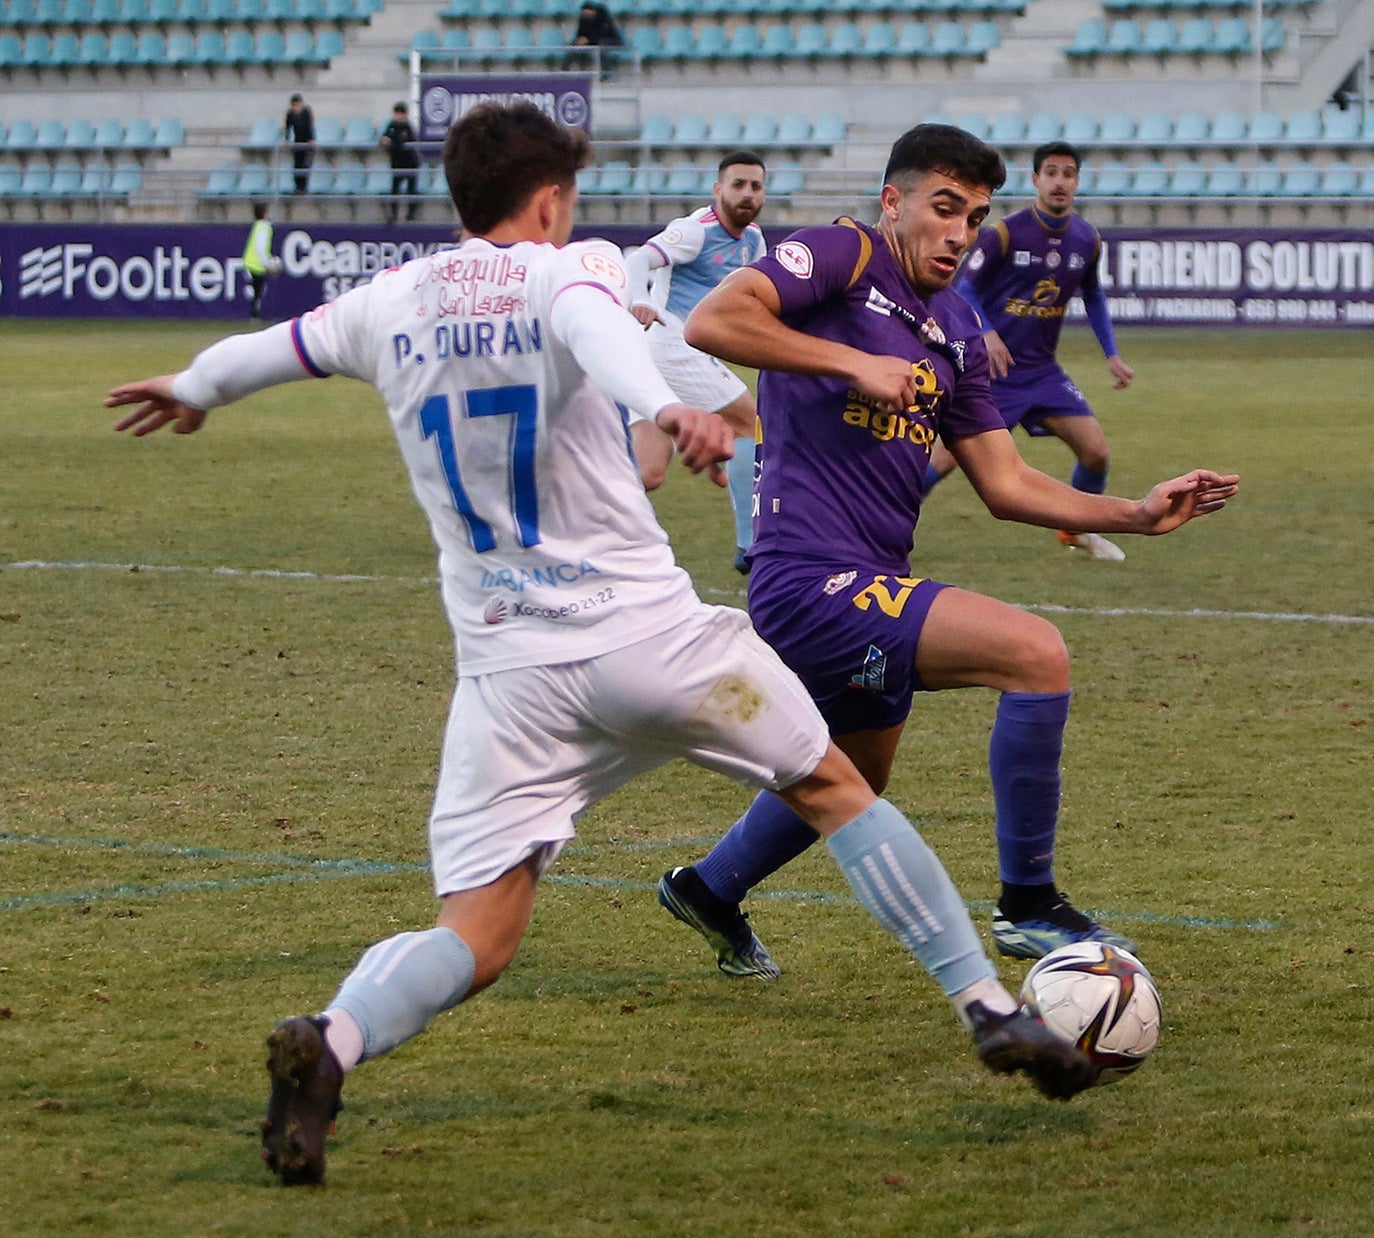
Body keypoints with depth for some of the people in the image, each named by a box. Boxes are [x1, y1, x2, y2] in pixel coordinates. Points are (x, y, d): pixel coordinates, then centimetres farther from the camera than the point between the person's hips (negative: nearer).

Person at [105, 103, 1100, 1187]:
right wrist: (666, 408, -48)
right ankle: (990, 1007, 16)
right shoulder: (568, 270, -2)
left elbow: (275, 347, 30)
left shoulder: (390, 306, 10)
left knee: (475, 939, -1)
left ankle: (334, 1041, -31)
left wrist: (191, 391, 52)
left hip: (507, 670, 3)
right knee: (833, 786, 19)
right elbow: (596, 328, -27)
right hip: (647, 630, -3)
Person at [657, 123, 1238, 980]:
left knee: (853, 782, 31)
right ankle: (1028, 905, -11)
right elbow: (711, 320, -23)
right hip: (814, 580, -10)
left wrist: (1137, 515, 6)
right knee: (1035, 653, -22)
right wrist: (852, 360, -24)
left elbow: (1006, 484, 16)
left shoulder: (955, 331, 16)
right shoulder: (846, 255, -8)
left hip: (869, 588, 10)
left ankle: (710, 890, 55)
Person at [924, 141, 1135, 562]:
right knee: (948, 456, -14)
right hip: (991, 366, -5)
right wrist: (987, 334, -25)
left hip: (1042, 369, 5)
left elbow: (1093, 297, 20)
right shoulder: (1004, 234, -14)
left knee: (1096, 451, -6)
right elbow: (964, 289, -9)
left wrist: (1112, 354, 13)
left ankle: (1078, 530, 20)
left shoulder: (1087, 239, 3)